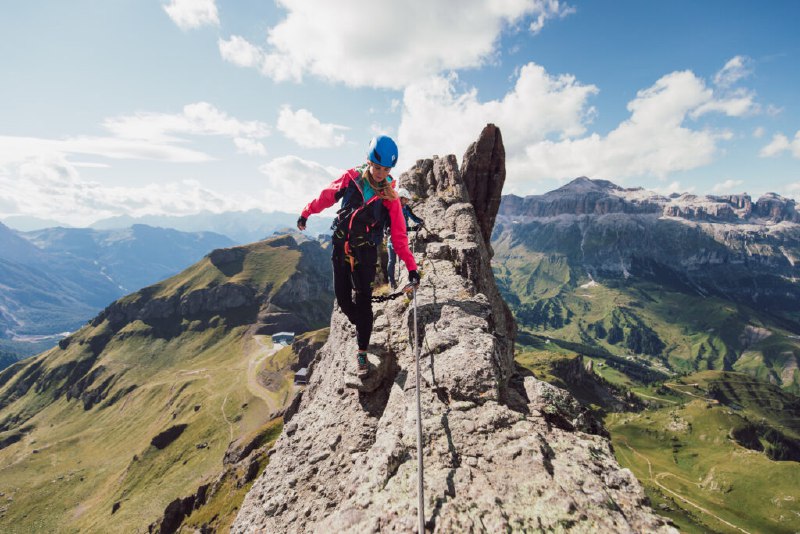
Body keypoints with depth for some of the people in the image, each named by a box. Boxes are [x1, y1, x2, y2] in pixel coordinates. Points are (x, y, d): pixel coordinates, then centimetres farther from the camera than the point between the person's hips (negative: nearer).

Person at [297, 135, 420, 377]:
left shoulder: (389, 197, -10)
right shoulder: (350, 179, -7)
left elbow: (399, 235, -9)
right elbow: (325, 197, 9)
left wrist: (411, 267, -13)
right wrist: (305, 213, 21)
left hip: (366, 253, -2)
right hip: (340, 247, 2)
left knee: (363, 301, -3)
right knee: (342, 298, 6)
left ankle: (362, 352, 11)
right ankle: (361, 327, 35)